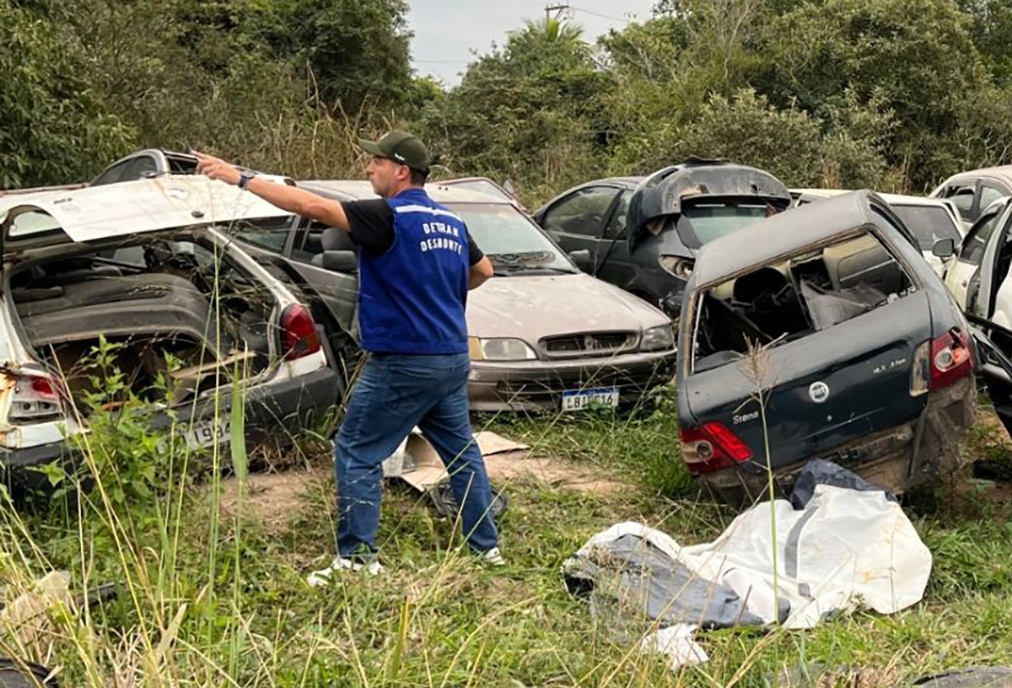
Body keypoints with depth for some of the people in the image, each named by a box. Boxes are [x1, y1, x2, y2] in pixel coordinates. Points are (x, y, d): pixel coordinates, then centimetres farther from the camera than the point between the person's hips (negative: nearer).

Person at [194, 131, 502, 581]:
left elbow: (313, 206, -23)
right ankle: (487, 546, 25)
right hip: (453, 359, 8)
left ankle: (357, 557, 3)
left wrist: (241, 178, -20)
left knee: (356, 453, 2)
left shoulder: (389, 218, -15)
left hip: (404, 364, -8)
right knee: (461, 451, 18)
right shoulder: (451, 222, 10)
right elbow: (483, 271, 25)